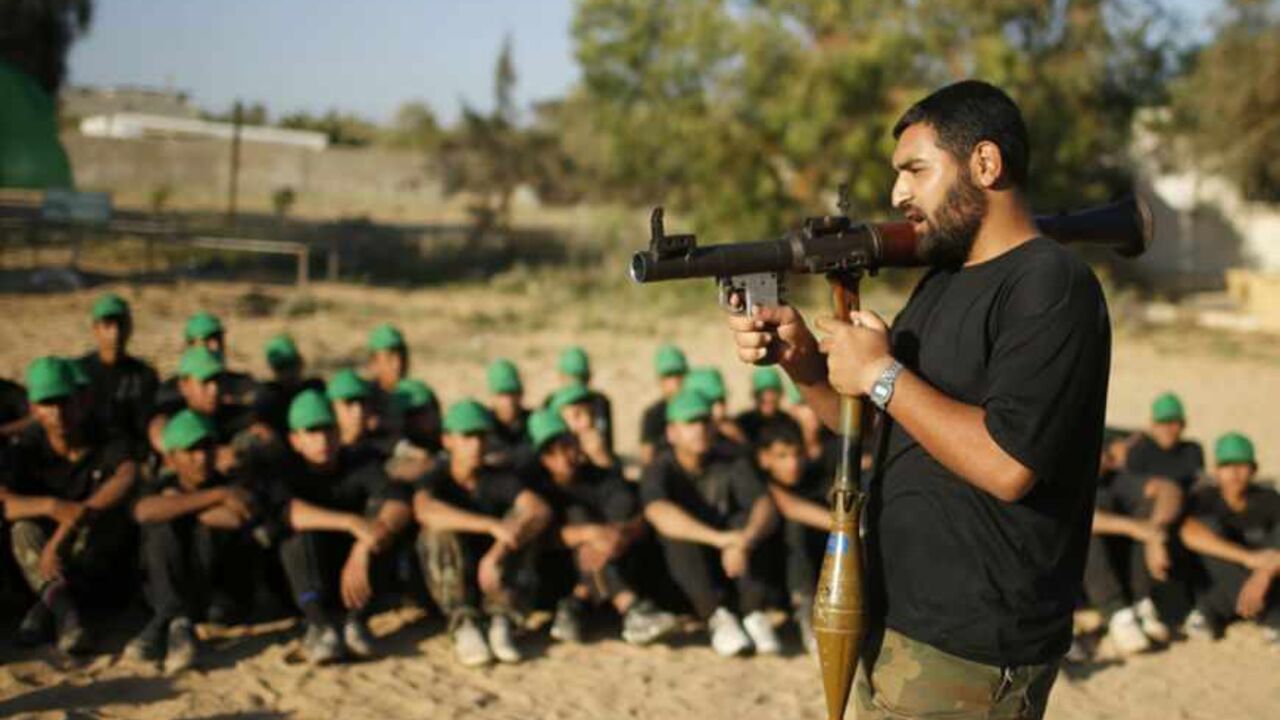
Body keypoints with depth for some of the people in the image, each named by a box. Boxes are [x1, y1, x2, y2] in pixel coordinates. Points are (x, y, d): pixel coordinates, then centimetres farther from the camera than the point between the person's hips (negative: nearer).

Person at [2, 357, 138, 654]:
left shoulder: (106, 444, -8)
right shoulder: (27, 450, -3)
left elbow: (127, 476, -32)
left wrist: (65, 531, -42)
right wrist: (52, 506, -41)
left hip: (99, 561, -1)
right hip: (47, 565, 1)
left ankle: (46, 607, -36)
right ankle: (61, 604, -47)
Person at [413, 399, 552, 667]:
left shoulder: (499, 480, -3)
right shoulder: (436, 479, -8)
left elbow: (541, 511, -22)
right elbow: (425, 511, -34)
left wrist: (499, 551, -38)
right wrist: (492, 525, -44)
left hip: (494, 578, 2)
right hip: (447, 588, -2)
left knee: (524, 517, -21)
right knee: (440, 528, -28)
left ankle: (502, 622, -26)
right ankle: (463, 625, -33)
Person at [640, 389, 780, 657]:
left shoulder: (731, 465, -2)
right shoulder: (660, 470, -9)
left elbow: (766, 507, -18)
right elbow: (659, 513, -32)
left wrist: (744, 542, -41)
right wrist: (718, 538, -46)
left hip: (729, 565, 2)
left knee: (744, 521, -24)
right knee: (677, 532, -30)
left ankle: (755, 614, -32)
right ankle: (717, 617, -39)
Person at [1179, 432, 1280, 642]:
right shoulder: (1205, 499, -14)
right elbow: (1190, 533, -36)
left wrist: (1263, 575, -46)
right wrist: (1247, 558, -46)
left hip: (1262, 581, 0)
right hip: (1218, 585, 0)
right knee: (1209, 524, -27)